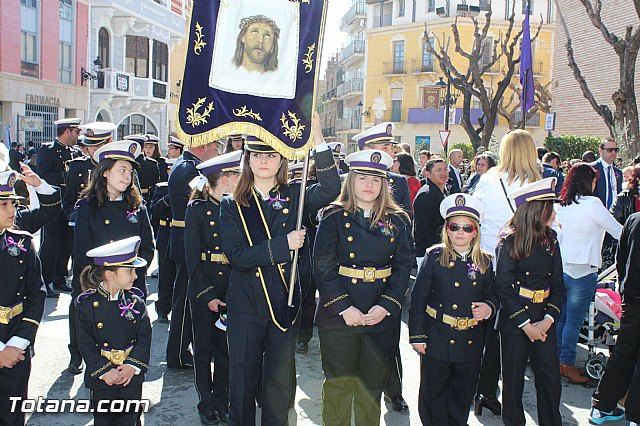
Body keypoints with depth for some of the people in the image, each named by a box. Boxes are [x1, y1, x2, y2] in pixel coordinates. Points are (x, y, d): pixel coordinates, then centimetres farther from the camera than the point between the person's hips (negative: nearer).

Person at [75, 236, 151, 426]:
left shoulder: (136, 301, -2)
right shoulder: (86, 304, -10)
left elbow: (145, 337, -3)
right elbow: (86, 344, -10)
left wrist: (133, 366, -15)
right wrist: (104, 371, -17)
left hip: (132, 377, 2)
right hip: (102, 379, -2)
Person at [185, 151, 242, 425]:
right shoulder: (197, 209, -6)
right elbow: (192, 257, -9)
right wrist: (207, 296, -13)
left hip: (231, 289, 4)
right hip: (203, 290, -3)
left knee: (226, 348, 11)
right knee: (204, 348, 8)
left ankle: (222, 402, 26)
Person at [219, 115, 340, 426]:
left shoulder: (293, 197, 1)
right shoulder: (232, 205, -2)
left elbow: (330, 189, -18)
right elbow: (237, 255, -13)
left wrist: (317, 140, -26)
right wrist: (282, 245, -19)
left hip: (285, 304, 1)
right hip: (246, 304, -1)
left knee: (279, 379, 14)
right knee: (243, 378, 12)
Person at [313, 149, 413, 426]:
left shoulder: (398, 221, 5)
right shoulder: (333, 218, -2)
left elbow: (403, 268, 2)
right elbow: (323, 268, -8)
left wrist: (386, 306, -11)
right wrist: (344, 308, -16)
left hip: (382, 319, 2)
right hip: (338, 317, -2)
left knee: (372, 387, 13)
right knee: (338, 385, 8)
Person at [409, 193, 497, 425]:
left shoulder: (485, 262, 4)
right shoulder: (434, 258, -6)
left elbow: (492, 295, 14)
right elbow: (418, 299, -5)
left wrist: (489, 307, -10)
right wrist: (417, 335, -9)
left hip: (471, 343, 3)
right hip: (437, 339, -3)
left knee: (463, 395, 15)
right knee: (433, 394, 7)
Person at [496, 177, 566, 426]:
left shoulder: (550, 241, 6)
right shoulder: (510, 243, -9)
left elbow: (558, 285, 6)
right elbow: (504, 289, -12)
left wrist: (548, 320, -8)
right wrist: (526, 324, -15)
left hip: (543, 322, 4)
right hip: (514, 321, -4)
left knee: (550, 378, 5)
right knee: (513, 379, 8)